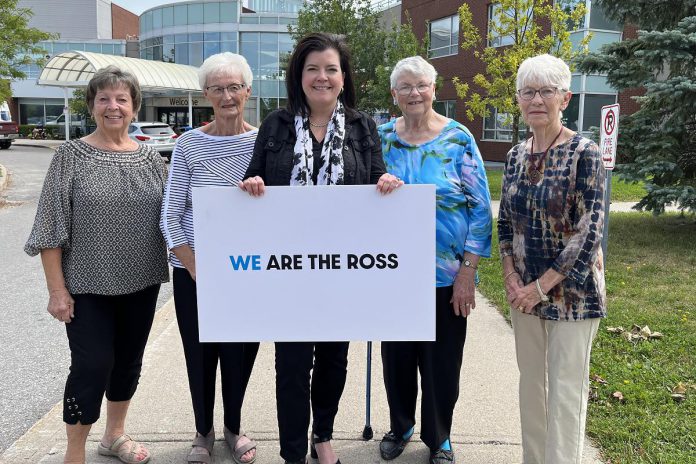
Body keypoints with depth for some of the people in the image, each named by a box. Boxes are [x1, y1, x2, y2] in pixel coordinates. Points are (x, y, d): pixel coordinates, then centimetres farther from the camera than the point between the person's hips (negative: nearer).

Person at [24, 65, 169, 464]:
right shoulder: (71, 156, -6)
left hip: (141, 283, 4)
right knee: (92, 365, -2)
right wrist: (57, 289, -10)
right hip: (87, 286, -4)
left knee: (129, 361, 15)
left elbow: (166, 219, 11)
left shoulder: (151, 158, 4)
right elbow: (52, 226, -7)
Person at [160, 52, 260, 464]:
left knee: (241, 353, 11)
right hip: (194, 270, 0)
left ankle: (234, 427, 36)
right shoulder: (189, 144, -4)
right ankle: (204, 430, 35)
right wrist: (196, 271, -11)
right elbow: (171, 216, -5)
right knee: (200, 355, 10)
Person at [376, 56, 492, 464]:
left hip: (446, 275, -2)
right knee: (397, 355, 15)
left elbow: (481, 207, -6)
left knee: (442, 361, 9)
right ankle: (400, 426, 38)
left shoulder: (458, 139, -5)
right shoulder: (382, 137, 3)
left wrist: (468, 270, -11)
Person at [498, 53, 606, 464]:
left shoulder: (584, 153, -12)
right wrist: (511, 277, -3)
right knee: (531, 382, 15)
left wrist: (543, 286, -15)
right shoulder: (517, 156, 6)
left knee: (566, 389, 2)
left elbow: (589, 233, -15)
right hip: (525, 290, 6)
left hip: (571, 289, -6)